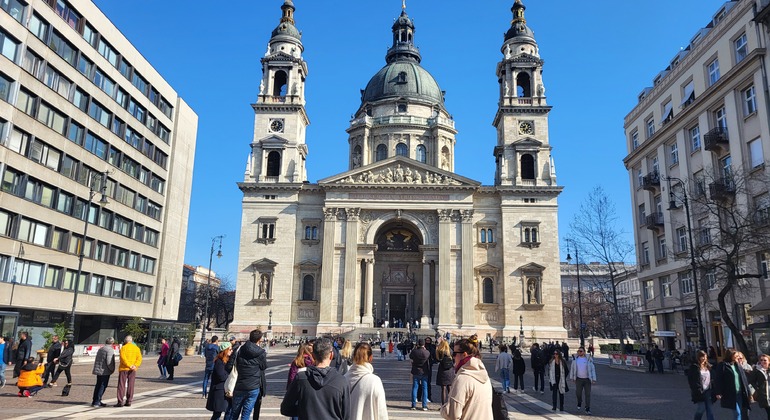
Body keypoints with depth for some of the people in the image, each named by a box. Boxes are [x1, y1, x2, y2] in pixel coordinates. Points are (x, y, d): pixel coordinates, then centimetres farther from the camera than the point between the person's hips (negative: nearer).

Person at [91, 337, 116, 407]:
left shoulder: (100, 349, 14)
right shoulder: (110, 350, -14)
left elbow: (96, 359, 19)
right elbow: (109, 362, -20)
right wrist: (112, 369, -6)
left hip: (98, 370, 8)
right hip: (105, 371, -8)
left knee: (98, 385, 17)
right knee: (103, 386, -3)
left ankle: (94, 401, 22)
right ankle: (97, 402, -4)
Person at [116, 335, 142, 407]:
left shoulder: (123, 348, -2)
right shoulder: (136, 348, 9)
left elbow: (123, 358, -16)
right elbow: (139, 358, -3)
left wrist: (129, 365, -17)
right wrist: (135, 365, -13)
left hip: (123, 369, -3)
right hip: (133, 370, 3)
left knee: (121, 385, 2)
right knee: (130, 385, 9)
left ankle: (120, 401, -2)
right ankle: (129, 401, 10)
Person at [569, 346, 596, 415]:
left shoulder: (588, 359, -7)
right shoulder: (575, 359, 2)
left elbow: (593, 369, -4)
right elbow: (572, 368, 10)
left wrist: (594, 379, -9)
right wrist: (572, 377, 9)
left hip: (587, 379, -2)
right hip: (579, 379, 2)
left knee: (588, 394, -2)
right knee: (578, 393, 3)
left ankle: (587, 409, 6)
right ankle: (579, 402, 35)